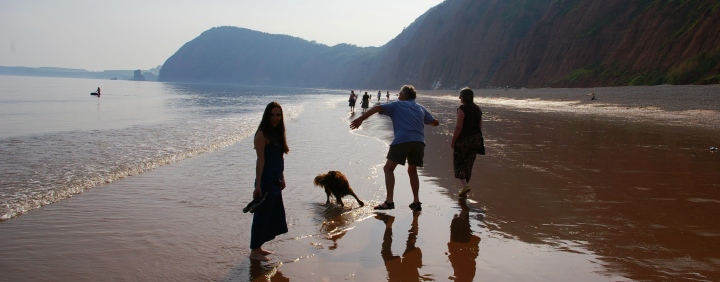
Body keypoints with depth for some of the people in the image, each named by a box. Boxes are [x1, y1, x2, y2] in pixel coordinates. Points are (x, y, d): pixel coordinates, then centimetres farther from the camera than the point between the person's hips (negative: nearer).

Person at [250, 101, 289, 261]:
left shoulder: (277, 134, 12)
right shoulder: (262, 135, -13)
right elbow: (260, 161, -18)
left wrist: (282, 178, 16)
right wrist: (258, 185, -19)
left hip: (275, 182, 9)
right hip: (266, 181, -9)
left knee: (273, 215, 16)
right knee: (262, 215, -2)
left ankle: (258, 247, 27)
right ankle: (254, 251, 9)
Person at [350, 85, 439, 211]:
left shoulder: (397, 105, 15)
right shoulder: (421, 108, 25)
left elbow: (377, 108, 3)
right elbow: (436, 122, 28)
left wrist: (360, 119, 0)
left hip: (402, 140, -4)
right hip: (419, 141, 4)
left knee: (388, 168, 6)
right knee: (412, 170, 23)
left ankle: (389, 202, -6)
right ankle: (416, 202, 19)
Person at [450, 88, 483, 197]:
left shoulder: (462, 109, -13)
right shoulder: (477, 109, 10)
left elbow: (459, 127, -18)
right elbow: (480, 126, 13)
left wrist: (453, 141, -12)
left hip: (464, 139, -7)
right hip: (476, 138, 7)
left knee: (458, 163, 4)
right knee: (468, 164, 14)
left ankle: (464, 185, -13)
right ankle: (464, 187, 19)